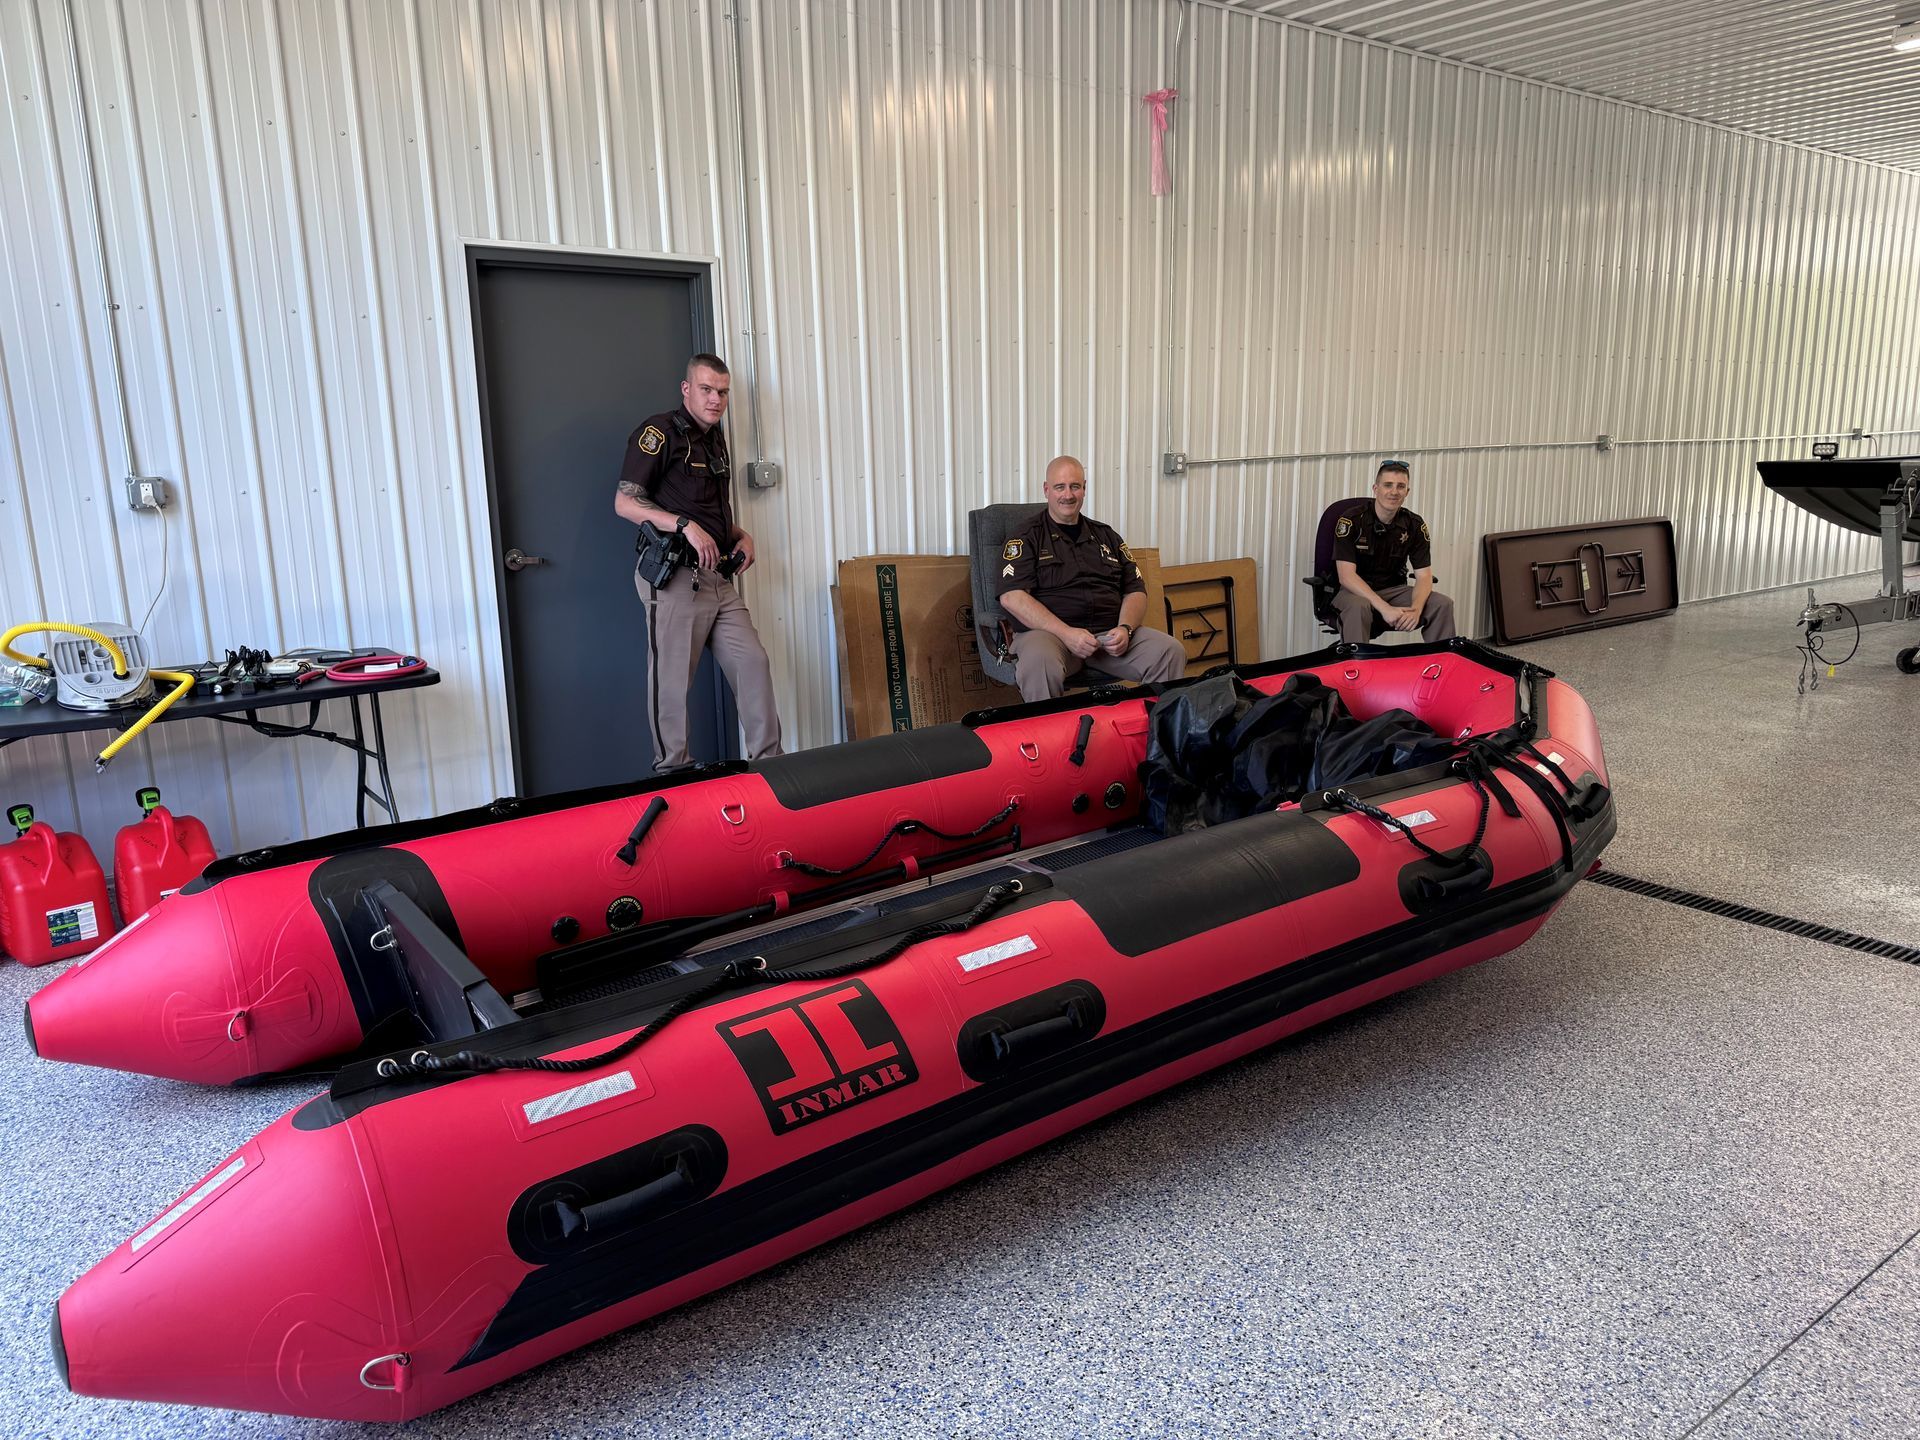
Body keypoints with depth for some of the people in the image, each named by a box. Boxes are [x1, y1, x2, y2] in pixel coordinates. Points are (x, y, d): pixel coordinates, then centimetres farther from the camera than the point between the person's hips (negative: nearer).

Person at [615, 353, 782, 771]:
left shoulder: (716, 439, 19)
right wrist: (685, 525, -21)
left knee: (753, 663, 4)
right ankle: (672, 774, 10)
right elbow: (625, 502, -12)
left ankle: (768, 761, 13)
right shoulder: (660, 432, -7)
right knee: (672, 684, -2)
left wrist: (741, 536, 10)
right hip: (674, 579, -8)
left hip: (718, 580, 8)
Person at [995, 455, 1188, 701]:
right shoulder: (1026, 538, 7)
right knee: (1038, 662, -40)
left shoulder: (1107, 536, 22)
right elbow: (1012, 597, -6)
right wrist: (1066, 633, -17)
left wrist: (1125, 628, -5)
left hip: (1110, 633, 4)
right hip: (1048, 631, -4)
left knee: (1172, 651, -19)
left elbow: (1135, 591, 19)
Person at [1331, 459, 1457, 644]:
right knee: (1358, 607, -38)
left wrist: (1416, 609, -27)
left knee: (1443, 605, -16)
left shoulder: (1414, 525, -1)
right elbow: (1347, 576, -21)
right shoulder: (1351, 521, -14)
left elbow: (1423, 575, -4)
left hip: (1393, 591, 4)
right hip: (1355, 591, -4)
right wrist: (1385, 608, -32)